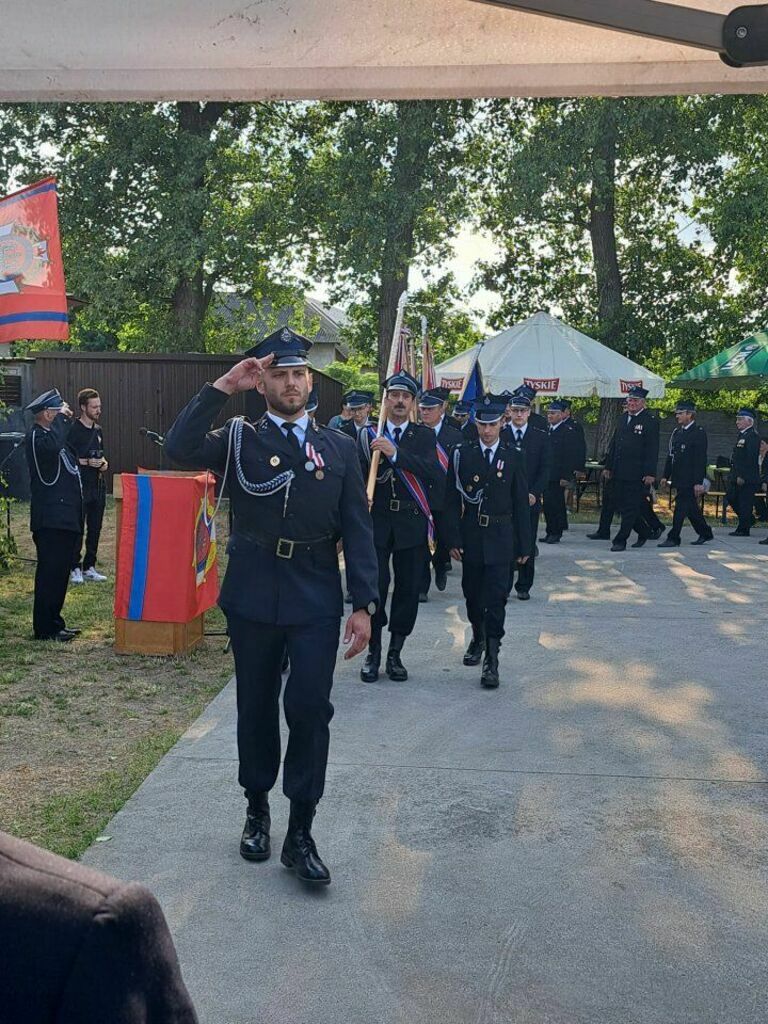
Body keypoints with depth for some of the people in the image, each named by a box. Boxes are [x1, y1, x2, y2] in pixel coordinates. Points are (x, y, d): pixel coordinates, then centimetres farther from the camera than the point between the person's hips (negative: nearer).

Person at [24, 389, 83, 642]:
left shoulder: (51, 434, 18)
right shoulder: (36, 437, -13)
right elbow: (53, 446, -35)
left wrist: (68, 420, 15)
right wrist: (62, 419, -21)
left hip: (65, 518, 10)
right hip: (51, 519, -10)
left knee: (59, 573, 15)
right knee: (50, 574, -5)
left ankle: (54, 624, 23)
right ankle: (45, 629, 2)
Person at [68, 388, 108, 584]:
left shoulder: (97, 430, 14)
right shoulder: (73, 430, -8)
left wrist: (104, 463, 4)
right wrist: (87, 462, -19)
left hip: (98, 485, 7)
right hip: (80, 485, -7)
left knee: (95, 529, 9)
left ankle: (89, 567, 17)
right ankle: (75, 568, 5)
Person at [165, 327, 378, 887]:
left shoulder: (339, 447, 5)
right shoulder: (238, 438, 3)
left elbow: (358, 530, 2)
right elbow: (180, 450, -17)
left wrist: (364, 605, -5)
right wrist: (222, 387, -17)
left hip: (316, 601, 0)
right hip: (252, 597, 1)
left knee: (310, 709, -5)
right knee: (256, 707, 13)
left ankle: (300, 833, 9)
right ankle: (258, 810, 33)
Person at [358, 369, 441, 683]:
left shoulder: (424, 436, 5)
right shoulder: (367, 435, 6)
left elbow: (434, 472, -12)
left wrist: (395, 453, -21)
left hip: (411, 524, 1)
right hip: (376, 520, -1)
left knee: (408, 589, 5)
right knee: (374, 586, -1)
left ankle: (395, 654, 19)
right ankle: (373, 653, 14)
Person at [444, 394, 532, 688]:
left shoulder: (514, 456, 2)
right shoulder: (462, 453, 0)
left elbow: (521, 503, 3)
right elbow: (452, 499, 0)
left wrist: (525, 544, 2)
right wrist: (453, 538, -7)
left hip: (500, 537, -1)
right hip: (471, 536, 1)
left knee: (495, 598, -5)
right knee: (472, 594, 14)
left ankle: (491, 659, -1)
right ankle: (478, 638, 38)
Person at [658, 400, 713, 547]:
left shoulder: (699, 432, -9)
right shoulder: (676, 432, 14)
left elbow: (701, 459, -14)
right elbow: (671, 455, 18)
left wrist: (699, 482, -18)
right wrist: (666, 475, 14)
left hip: (690, 479, -8)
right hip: (678, 478, 8)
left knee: (681, 507, -7)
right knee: (691, 508, 14)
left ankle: (673, 539, -3)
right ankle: (705, 533, 27)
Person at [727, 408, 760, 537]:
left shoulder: (753, 436, -14)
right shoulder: (741, 435, 16)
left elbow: (750, 458, -21)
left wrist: (742, 476, -22)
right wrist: (734, 475, 17)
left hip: (747, 478, -10)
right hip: (736, 476, 10)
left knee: (744, 503, -3)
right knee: (732, 499, 14)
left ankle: (744, 529, 5)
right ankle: (748, 520, 28)